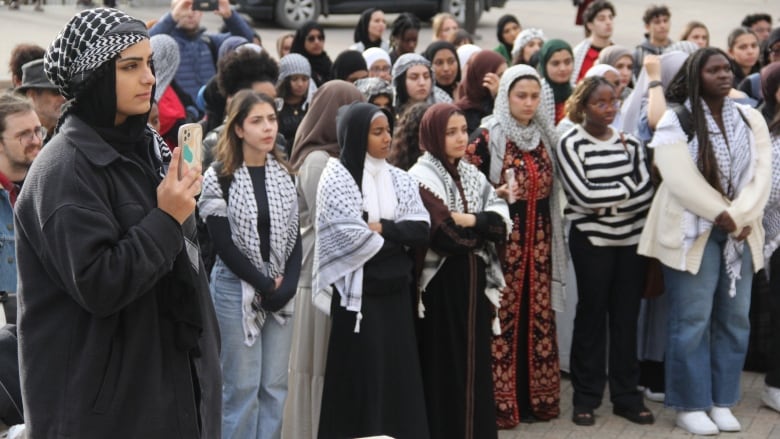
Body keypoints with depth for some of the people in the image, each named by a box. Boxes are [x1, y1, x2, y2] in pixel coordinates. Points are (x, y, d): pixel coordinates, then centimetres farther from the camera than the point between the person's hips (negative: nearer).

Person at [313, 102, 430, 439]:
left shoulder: (401, 180, 10)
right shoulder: (336, 179, -6)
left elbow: (422, 231, -1)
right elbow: (352, 239, -16)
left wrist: (381, 228, -14)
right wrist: (397, 239, -5)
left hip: (395, 292, 5)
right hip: (357, 292, -5)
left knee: (399, 374, 6)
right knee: (360, 378, -2)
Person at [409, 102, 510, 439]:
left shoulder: (472, 175, 12)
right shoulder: (422, 178, -10)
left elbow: (503, 222, 2)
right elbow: (444, 237, -21)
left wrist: (467, 219, -15)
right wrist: (483, 226, -5)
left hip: (474, 283, 7)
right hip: (440, 285, -7)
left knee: (474, 360, 11)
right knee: (443, 365, -1)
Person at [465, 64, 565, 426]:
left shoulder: (545, 136, 11)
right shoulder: (486, 136, -6)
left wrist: (551, 237, 12)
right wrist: (497, 193, -24)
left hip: (538, 238, 6)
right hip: (502, 238, -5)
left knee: (538, 315, 7)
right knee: (503, 316, -4)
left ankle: (535, 396, 17)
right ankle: (500, 402, 4)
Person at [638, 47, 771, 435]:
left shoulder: (751, 120, 9)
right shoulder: (676, 121, -5)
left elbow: (761, 173, 0)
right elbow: (681, 179, -15)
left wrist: (739, 217, -15)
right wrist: (721, 216, -16)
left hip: (741, 234, 5)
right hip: (693, 232, -5)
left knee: (734, 319, 7)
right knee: (692, 321, -4)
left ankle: (721, 402, 16)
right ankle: (690, 405, 4)